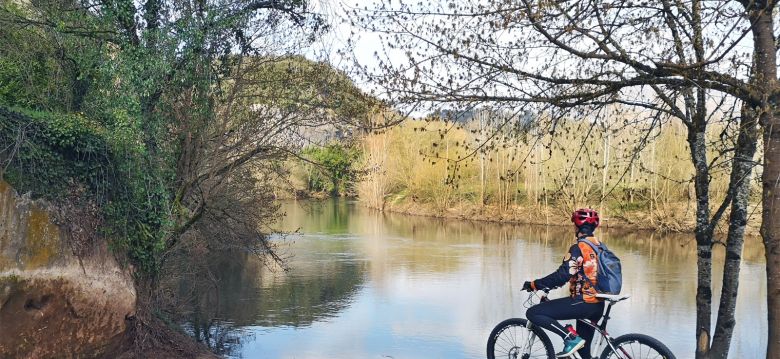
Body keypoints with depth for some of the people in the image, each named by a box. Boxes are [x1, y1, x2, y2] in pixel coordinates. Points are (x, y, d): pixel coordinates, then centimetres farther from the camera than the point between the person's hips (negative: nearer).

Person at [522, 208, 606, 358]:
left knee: (533, 313, -9)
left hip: (583, 303, -9)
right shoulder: (600, 246, 11)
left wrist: (534, 285, -13)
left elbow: (562, 275, -21)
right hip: (598, 305, 9)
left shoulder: (579, 247, -15)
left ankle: (570, 336, -13)